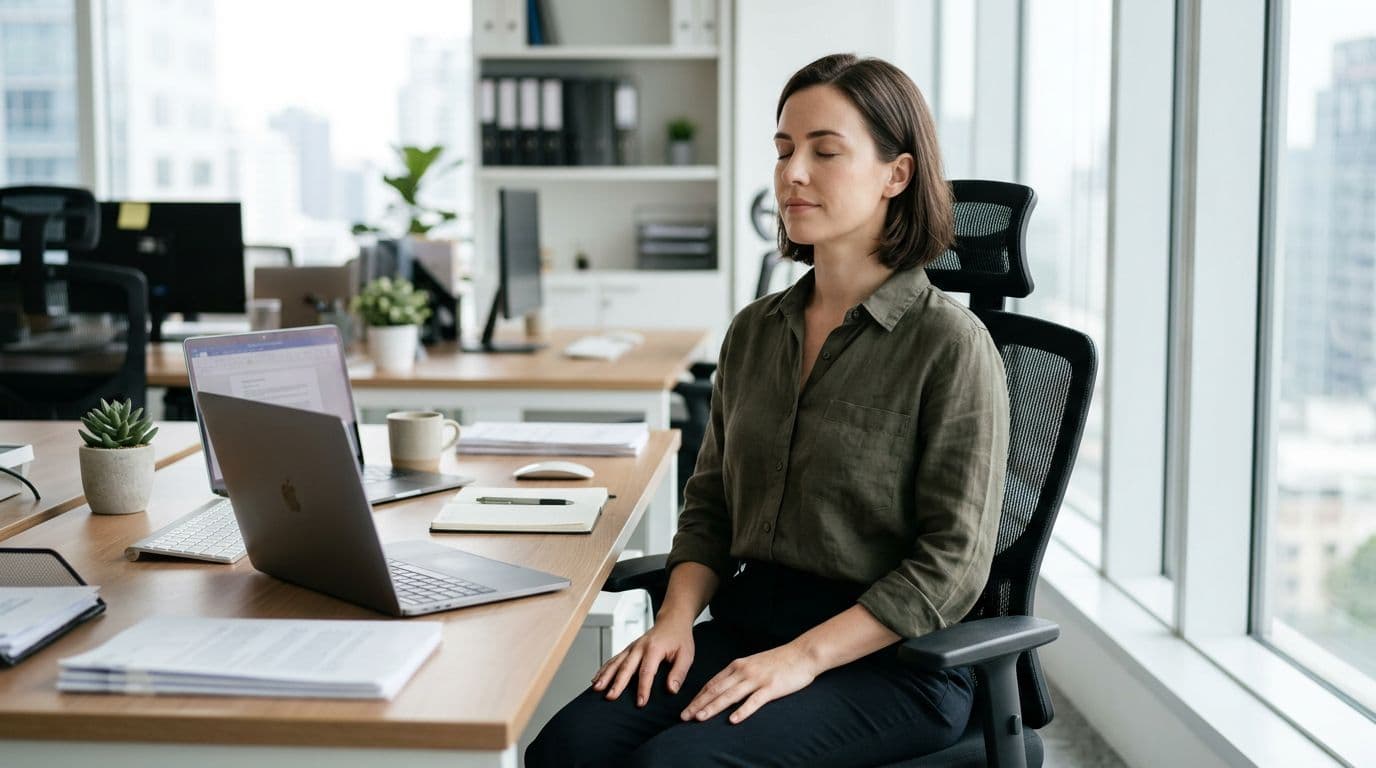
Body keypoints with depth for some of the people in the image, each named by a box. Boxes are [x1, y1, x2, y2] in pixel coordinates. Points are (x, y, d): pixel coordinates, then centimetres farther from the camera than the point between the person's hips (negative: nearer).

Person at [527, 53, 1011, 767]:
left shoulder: (948, 343, -8)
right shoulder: (754, 332, 12)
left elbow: (952, 563, -11)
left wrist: (802, 657, -18)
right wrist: (677, 616, -2)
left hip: (890, 661, -5)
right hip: (743, 625, 5)